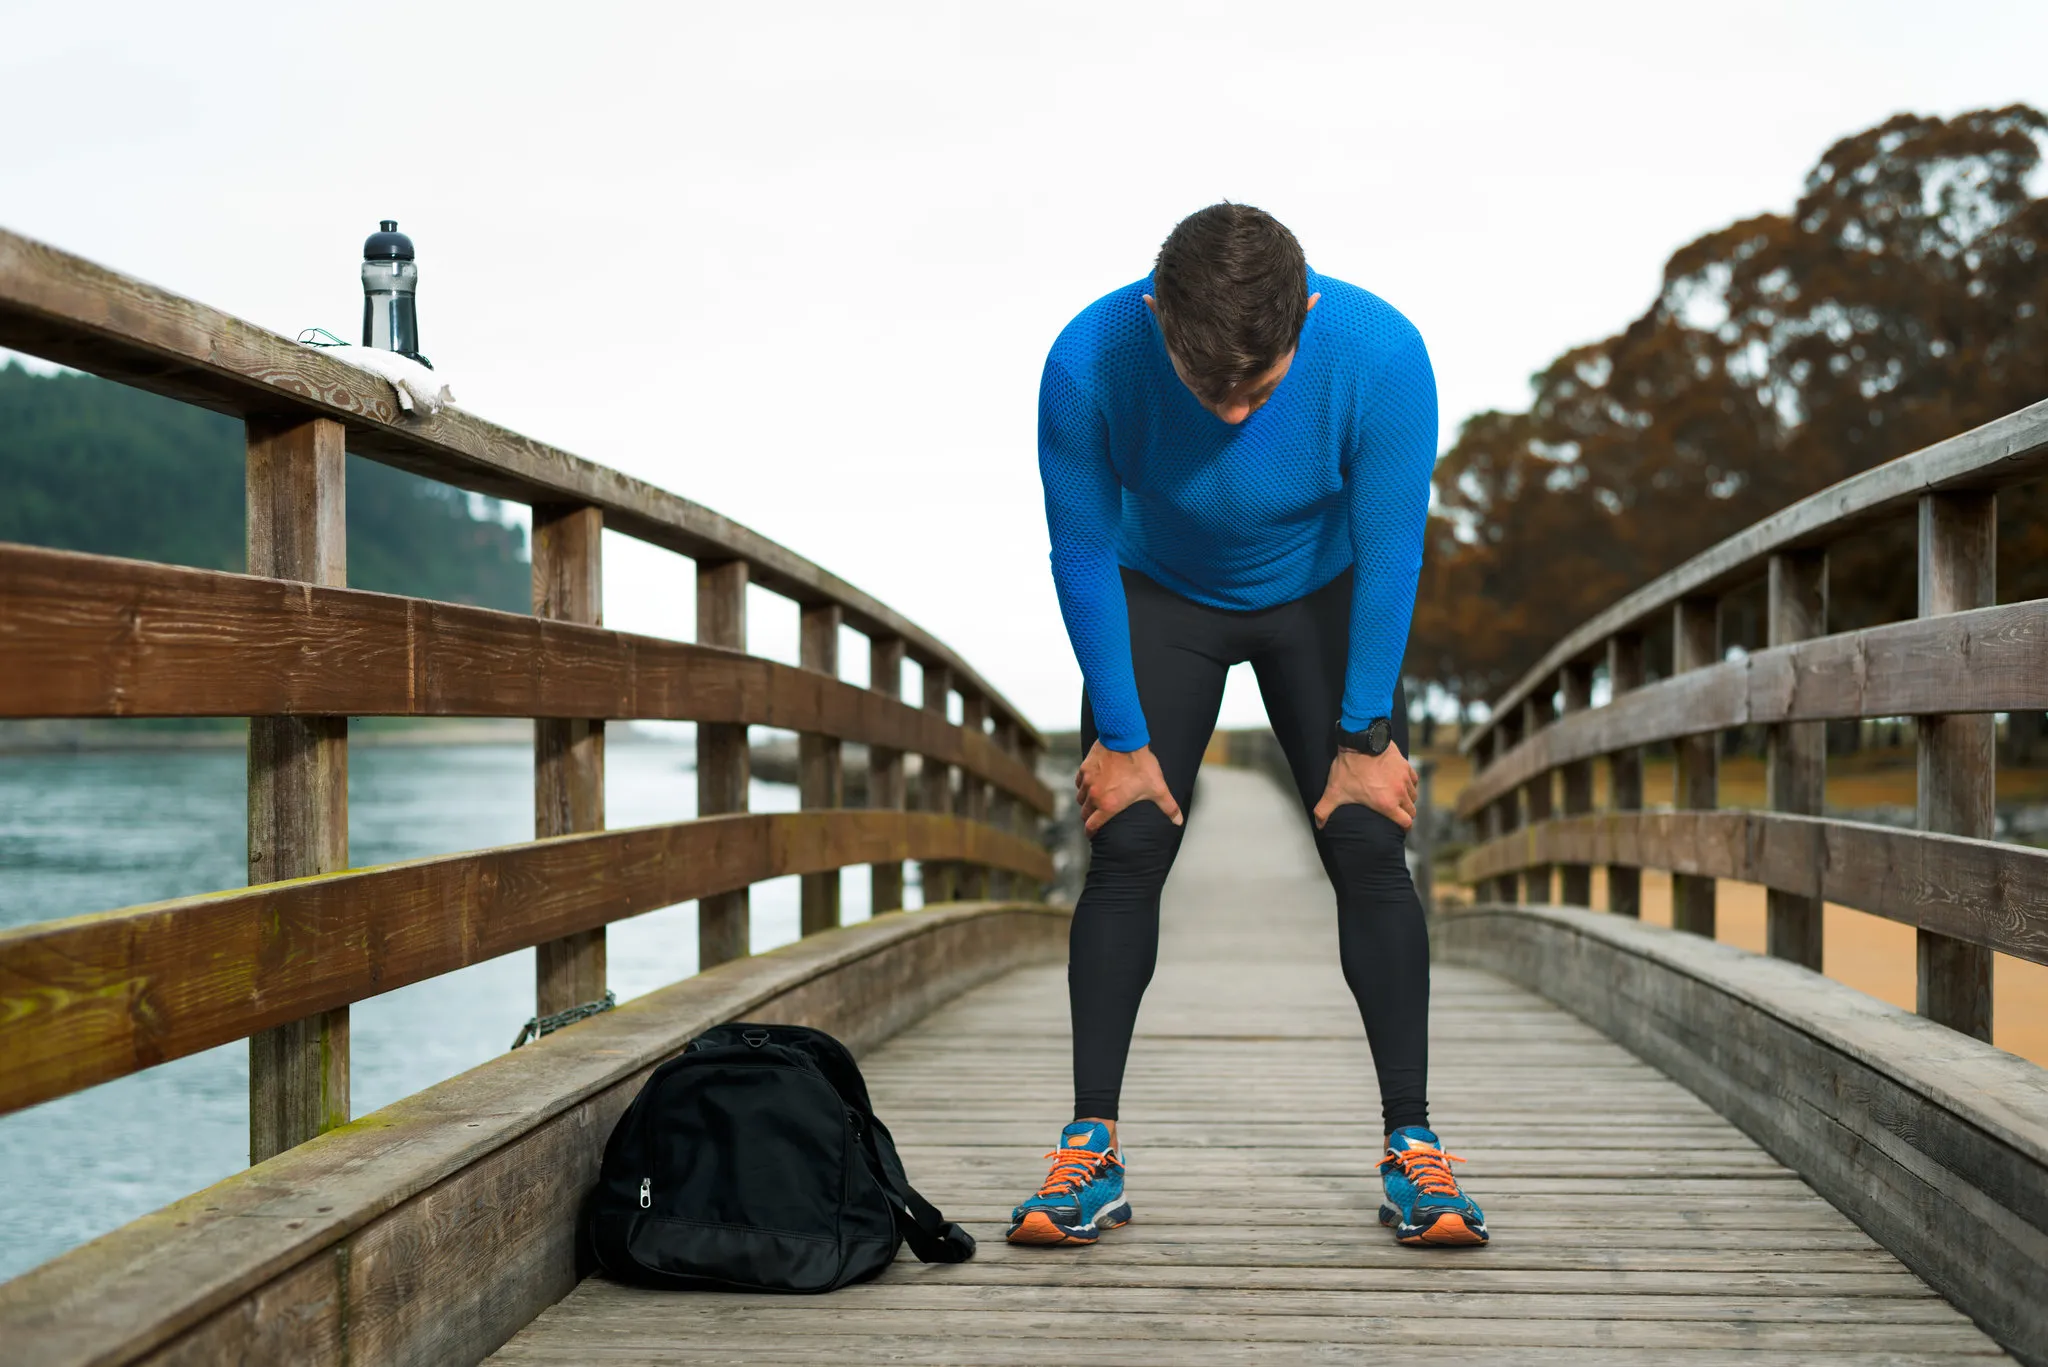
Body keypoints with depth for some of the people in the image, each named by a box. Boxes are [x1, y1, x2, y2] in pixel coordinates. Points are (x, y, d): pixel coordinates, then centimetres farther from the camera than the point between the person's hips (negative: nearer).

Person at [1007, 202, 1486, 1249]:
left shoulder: (1380, 354, -33)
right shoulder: (1089, 364, -32)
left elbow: (1389, 553, -21)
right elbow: (1083, 552, -19)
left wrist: (1366, 736, -16)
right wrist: (1121, 737, -15)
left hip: (1322, 599, 0)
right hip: (1159, 599, 0)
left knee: (1368, 850, -10)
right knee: (1125, 853, -10)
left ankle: (1410, 1147, -4)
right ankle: (1090, 1150, -3)